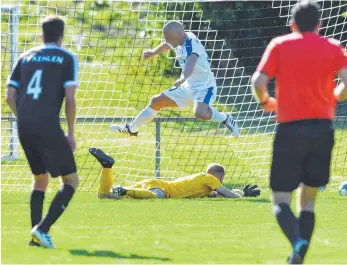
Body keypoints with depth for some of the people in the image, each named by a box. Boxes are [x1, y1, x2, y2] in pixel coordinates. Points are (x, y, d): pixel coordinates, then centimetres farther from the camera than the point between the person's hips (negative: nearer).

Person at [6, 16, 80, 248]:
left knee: (41, 179, 23)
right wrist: (71, 133, 1)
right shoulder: (67, 58, 2)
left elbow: (10, 96, 11)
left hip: (24, 127, 6)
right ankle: (42, 229, -13)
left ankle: (36, 234, 15)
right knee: (71, 180, 4)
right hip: (48, 126, -6)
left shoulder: (26, 57, 16)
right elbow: (70, 98, -7)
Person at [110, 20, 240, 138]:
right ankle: (131, 129, 28)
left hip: (204, 87, -9)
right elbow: (166, 45, 27)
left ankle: (225, 119, -10)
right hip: (188, 87, 9)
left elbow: (191, 62, -46)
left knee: (201, 113, -37)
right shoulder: (179, 42, 2)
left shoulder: (192, 43, -25)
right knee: (157, 101, 13)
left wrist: (184, 78, -62)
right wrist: (153, 53, 39)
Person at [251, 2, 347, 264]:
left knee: (281, 199, 2)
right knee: (308, 201, 15)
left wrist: (266, 101, 15)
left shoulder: (279, 45, 3)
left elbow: (258, 81, -6)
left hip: (290, 128, -2)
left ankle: (297, 242, -27)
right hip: (323, 128, 2)